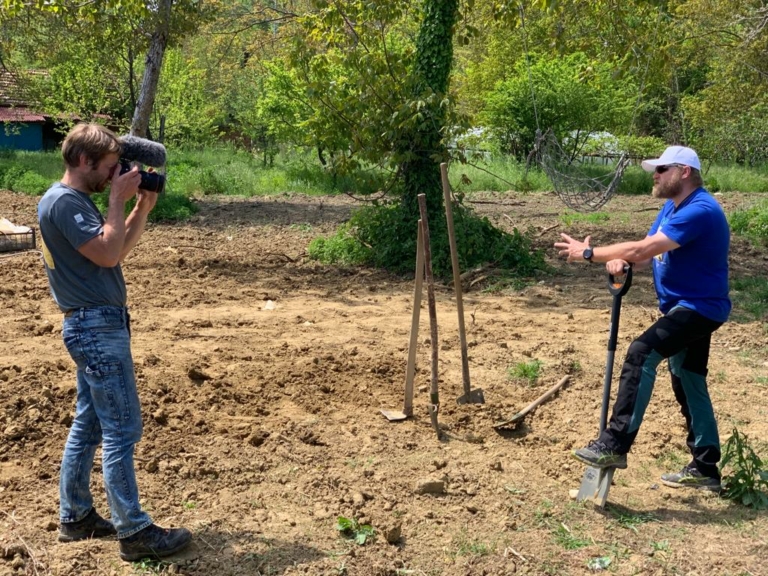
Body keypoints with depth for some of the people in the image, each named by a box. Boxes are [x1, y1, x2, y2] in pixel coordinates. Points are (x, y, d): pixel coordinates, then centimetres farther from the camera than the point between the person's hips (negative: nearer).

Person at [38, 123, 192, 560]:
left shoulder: (78, 200, 15)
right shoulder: (63, 201, -16)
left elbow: (121, 249, 17)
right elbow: (107, 253, -23)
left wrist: (143, 206, 7)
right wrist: (118, 199, -15)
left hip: (96, 326, 10)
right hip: (97, 328, -10)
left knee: (89, 425, 16)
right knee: (122, 430, -6)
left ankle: (76, 517, 26)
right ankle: (134, 532, 0)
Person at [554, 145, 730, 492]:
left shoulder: (700, 211, -22)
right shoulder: (672, 207, 12)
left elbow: (645, 248, -29)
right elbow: (647, 254, 7)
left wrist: (589, 253, -22)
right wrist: (620, 262, -16)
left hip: (700, 307, -11)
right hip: (684, 307, 11)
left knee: (641, 354, -27)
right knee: (689, 385, 15)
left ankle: (615, 444, -27)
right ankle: (705, 469, 25)